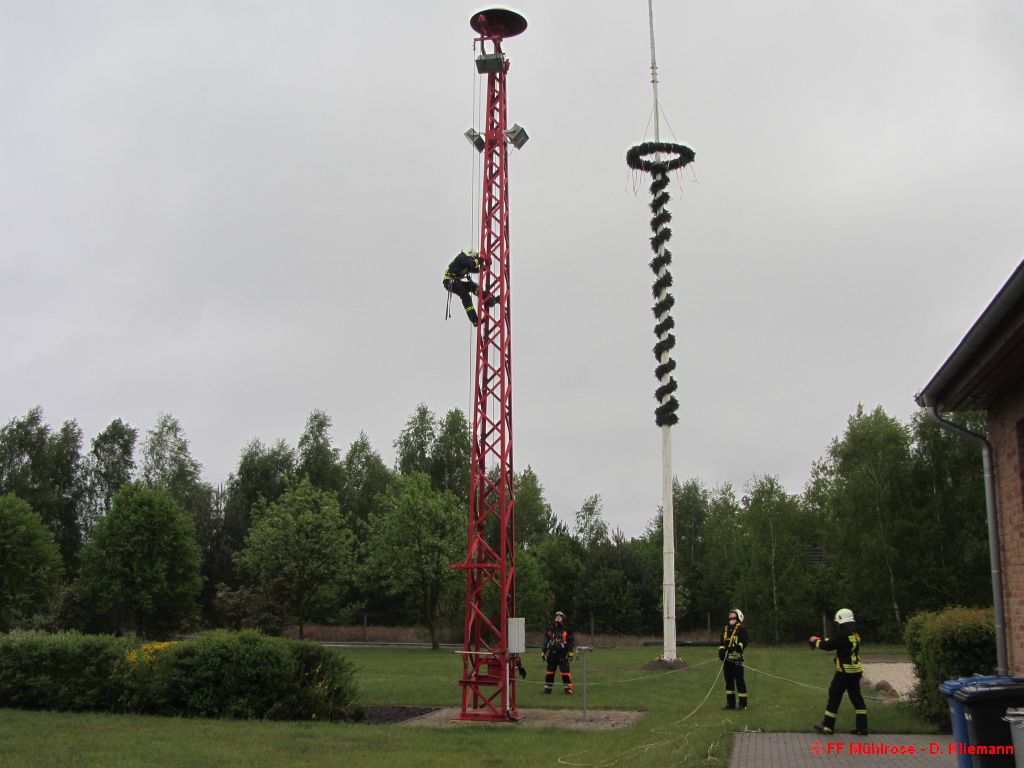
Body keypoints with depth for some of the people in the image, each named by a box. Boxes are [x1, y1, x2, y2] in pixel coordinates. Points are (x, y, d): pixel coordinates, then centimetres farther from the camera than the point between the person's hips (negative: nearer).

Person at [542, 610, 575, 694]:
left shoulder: (567, 629, 0)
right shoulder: (550, 629, 12)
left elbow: (572, 641, -2)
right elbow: (546, 641, 17)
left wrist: (571, 652, -11)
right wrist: (543, 652, 12)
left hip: (563, 654, -4)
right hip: (552, 654, 4)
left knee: (565, 672, -9)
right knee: (550, 672, 9)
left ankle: (568, 688, -3)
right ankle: (547, 687, 18)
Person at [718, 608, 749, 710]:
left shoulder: (741, 628, -3)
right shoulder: (725, 629, 17)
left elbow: (745, 641, -11)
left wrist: (737, 647, -24)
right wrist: (721, 651, 9)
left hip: (737, 658, -7)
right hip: (726, 658, 7)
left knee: (739, 680, -4)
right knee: (728, 680, 10)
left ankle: (742, 703, 2)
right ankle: (730, 703, 17)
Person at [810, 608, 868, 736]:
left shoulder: (843, 635, -18)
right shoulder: (854, 634, 10)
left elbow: (829, 646, -12)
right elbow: (835, 642, 21)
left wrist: (815, 641, 3)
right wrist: (821, 639, 19)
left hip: (845, 672, -8)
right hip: (856, 671, 8)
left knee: (834, 696, 2)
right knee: (856, 698, 9)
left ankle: (827, 726, 9)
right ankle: (862, 727, 7)